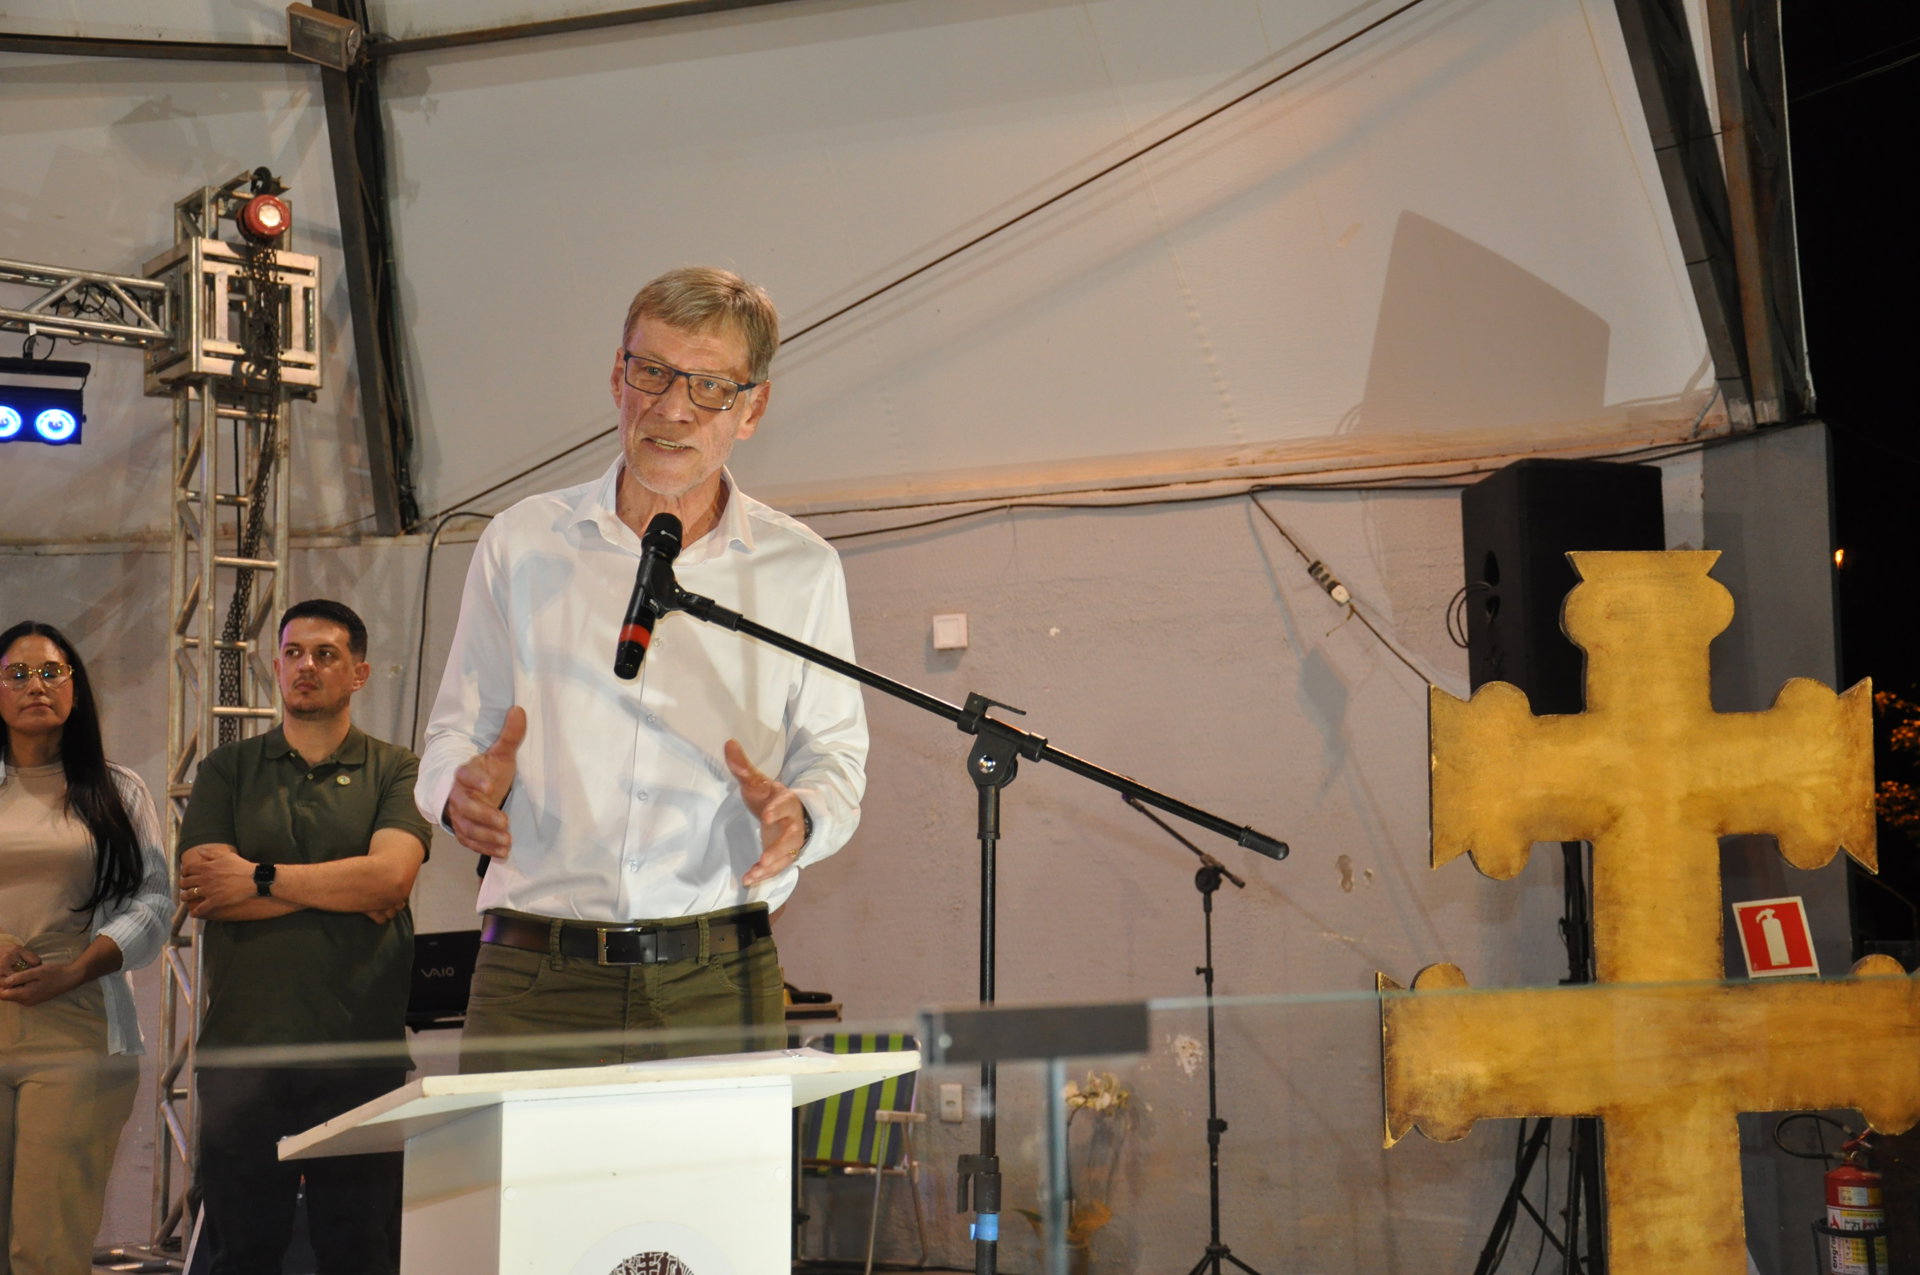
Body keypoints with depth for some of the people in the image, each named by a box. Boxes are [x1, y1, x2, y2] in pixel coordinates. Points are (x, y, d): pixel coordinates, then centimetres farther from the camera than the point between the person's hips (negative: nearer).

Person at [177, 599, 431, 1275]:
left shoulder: (395, 771, 8)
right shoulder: (227, 769, 12)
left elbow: (390, 875, -10)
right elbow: (201, 892, -3)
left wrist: (257, 878, -7)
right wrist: (345, 890, -8)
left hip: (359, 1051, -1)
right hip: (242, 1048, 1)